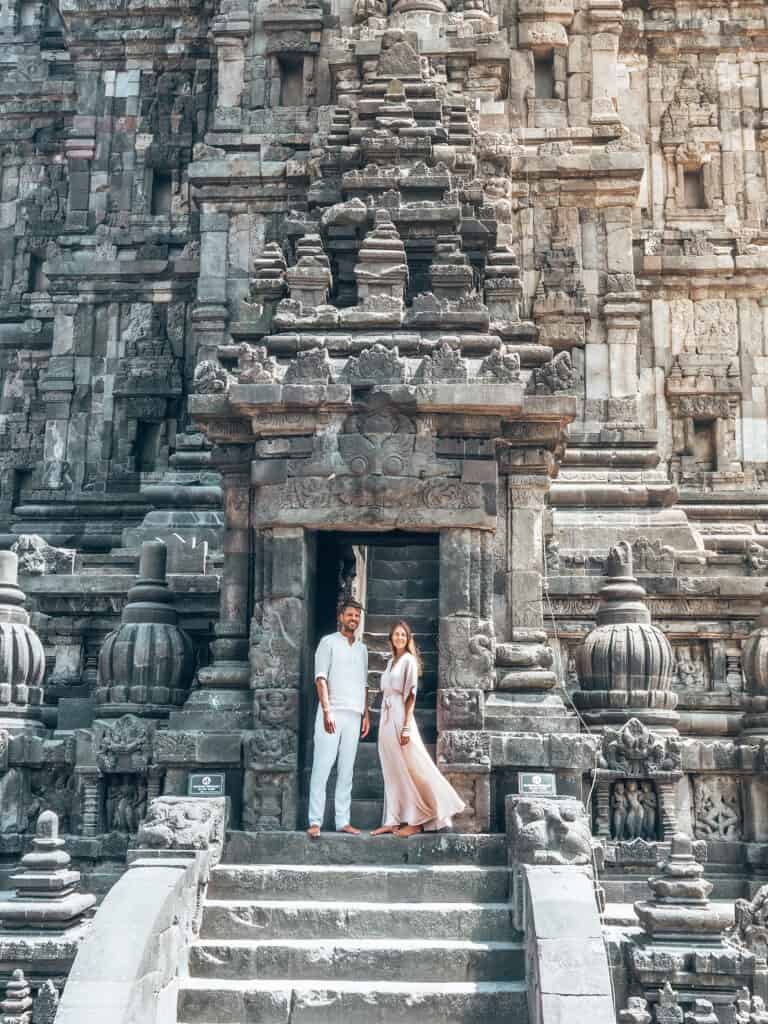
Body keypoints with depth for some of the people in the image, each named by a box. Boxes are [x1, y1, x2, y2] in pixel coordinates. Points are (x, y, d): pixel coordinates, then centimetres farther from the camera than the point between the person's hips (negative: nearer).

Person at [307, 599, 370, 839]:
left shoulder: (362, 648, 19)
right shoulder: (329, 642, 2)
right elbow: (321, 678, -6)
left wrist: (366, 714, 15)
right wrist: (327, 710, -15)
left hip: (354, 716, 5)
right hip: (332, 713, -5)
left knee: (346, 770, 4)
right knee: (322, 767, -7)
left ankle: (343, 821, 7)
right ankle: (315, 822, -7)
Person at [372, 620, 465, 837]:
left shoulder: (409, 660, -5)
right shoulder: (391, 661, 16)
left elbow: (411, 695, -10)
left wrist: (406, 727, -17)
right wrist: (383, 722, 14)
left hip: (400, 718, -8)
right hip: (386, 720, 8)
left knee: (409, 769, -4)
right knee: (392, 772, 8)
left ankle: (415, 821, 0)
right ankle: (393, 820, 10)